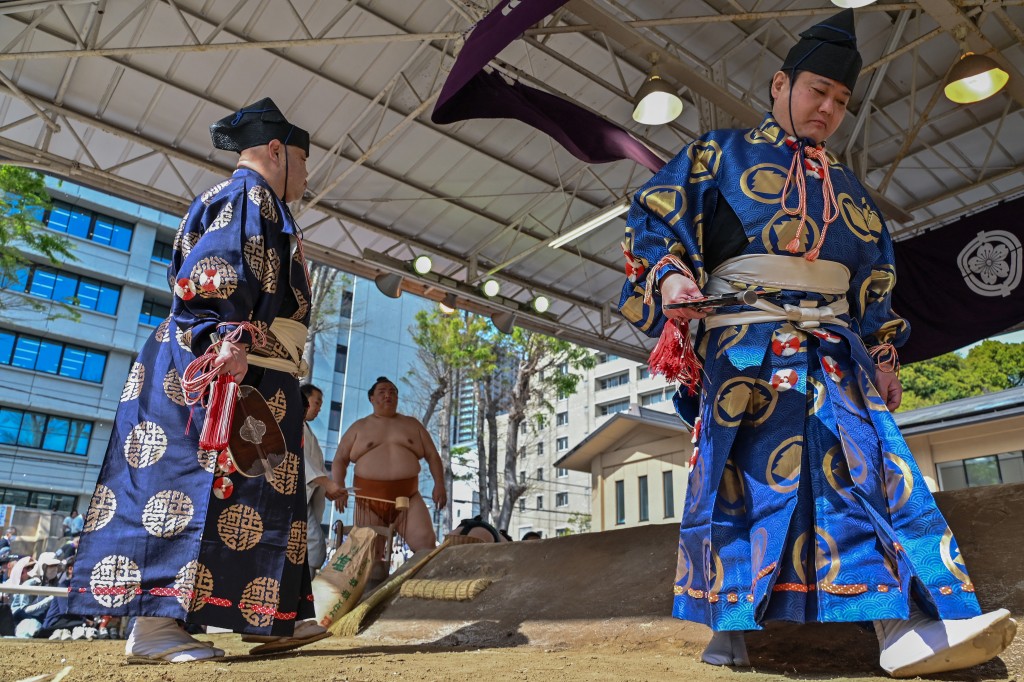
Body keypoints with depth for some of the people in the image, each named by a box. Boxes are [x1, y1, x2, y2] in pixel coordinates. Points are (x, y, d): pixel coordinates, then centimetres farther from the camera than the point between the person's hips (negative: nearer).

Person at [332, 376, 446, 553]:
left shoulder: (412, 425, 15)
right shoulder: (359, 427, 13)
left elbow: (432, 456, 13)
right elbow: (339, 460, 9)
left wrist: (439, 484, -1)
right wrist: (338, 488, -8)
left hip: (408, 498, 0)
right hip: (369, 500, 0)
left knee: (425, 541, -19)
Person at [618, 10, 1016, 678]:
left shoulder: (847, 187, 26)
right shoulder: (721, 153, 13)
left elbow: (875, 283, 26)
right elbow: (656, 216, 2)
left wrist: (883, 356, 17)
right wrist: (670, 276, -17)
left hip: (834, 350, 5)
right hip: (744, 341, -4)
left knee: (869, 465, -11)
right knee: (741, 474, -7)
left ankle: (905, 627, -15)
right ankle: (731, 623, 1)